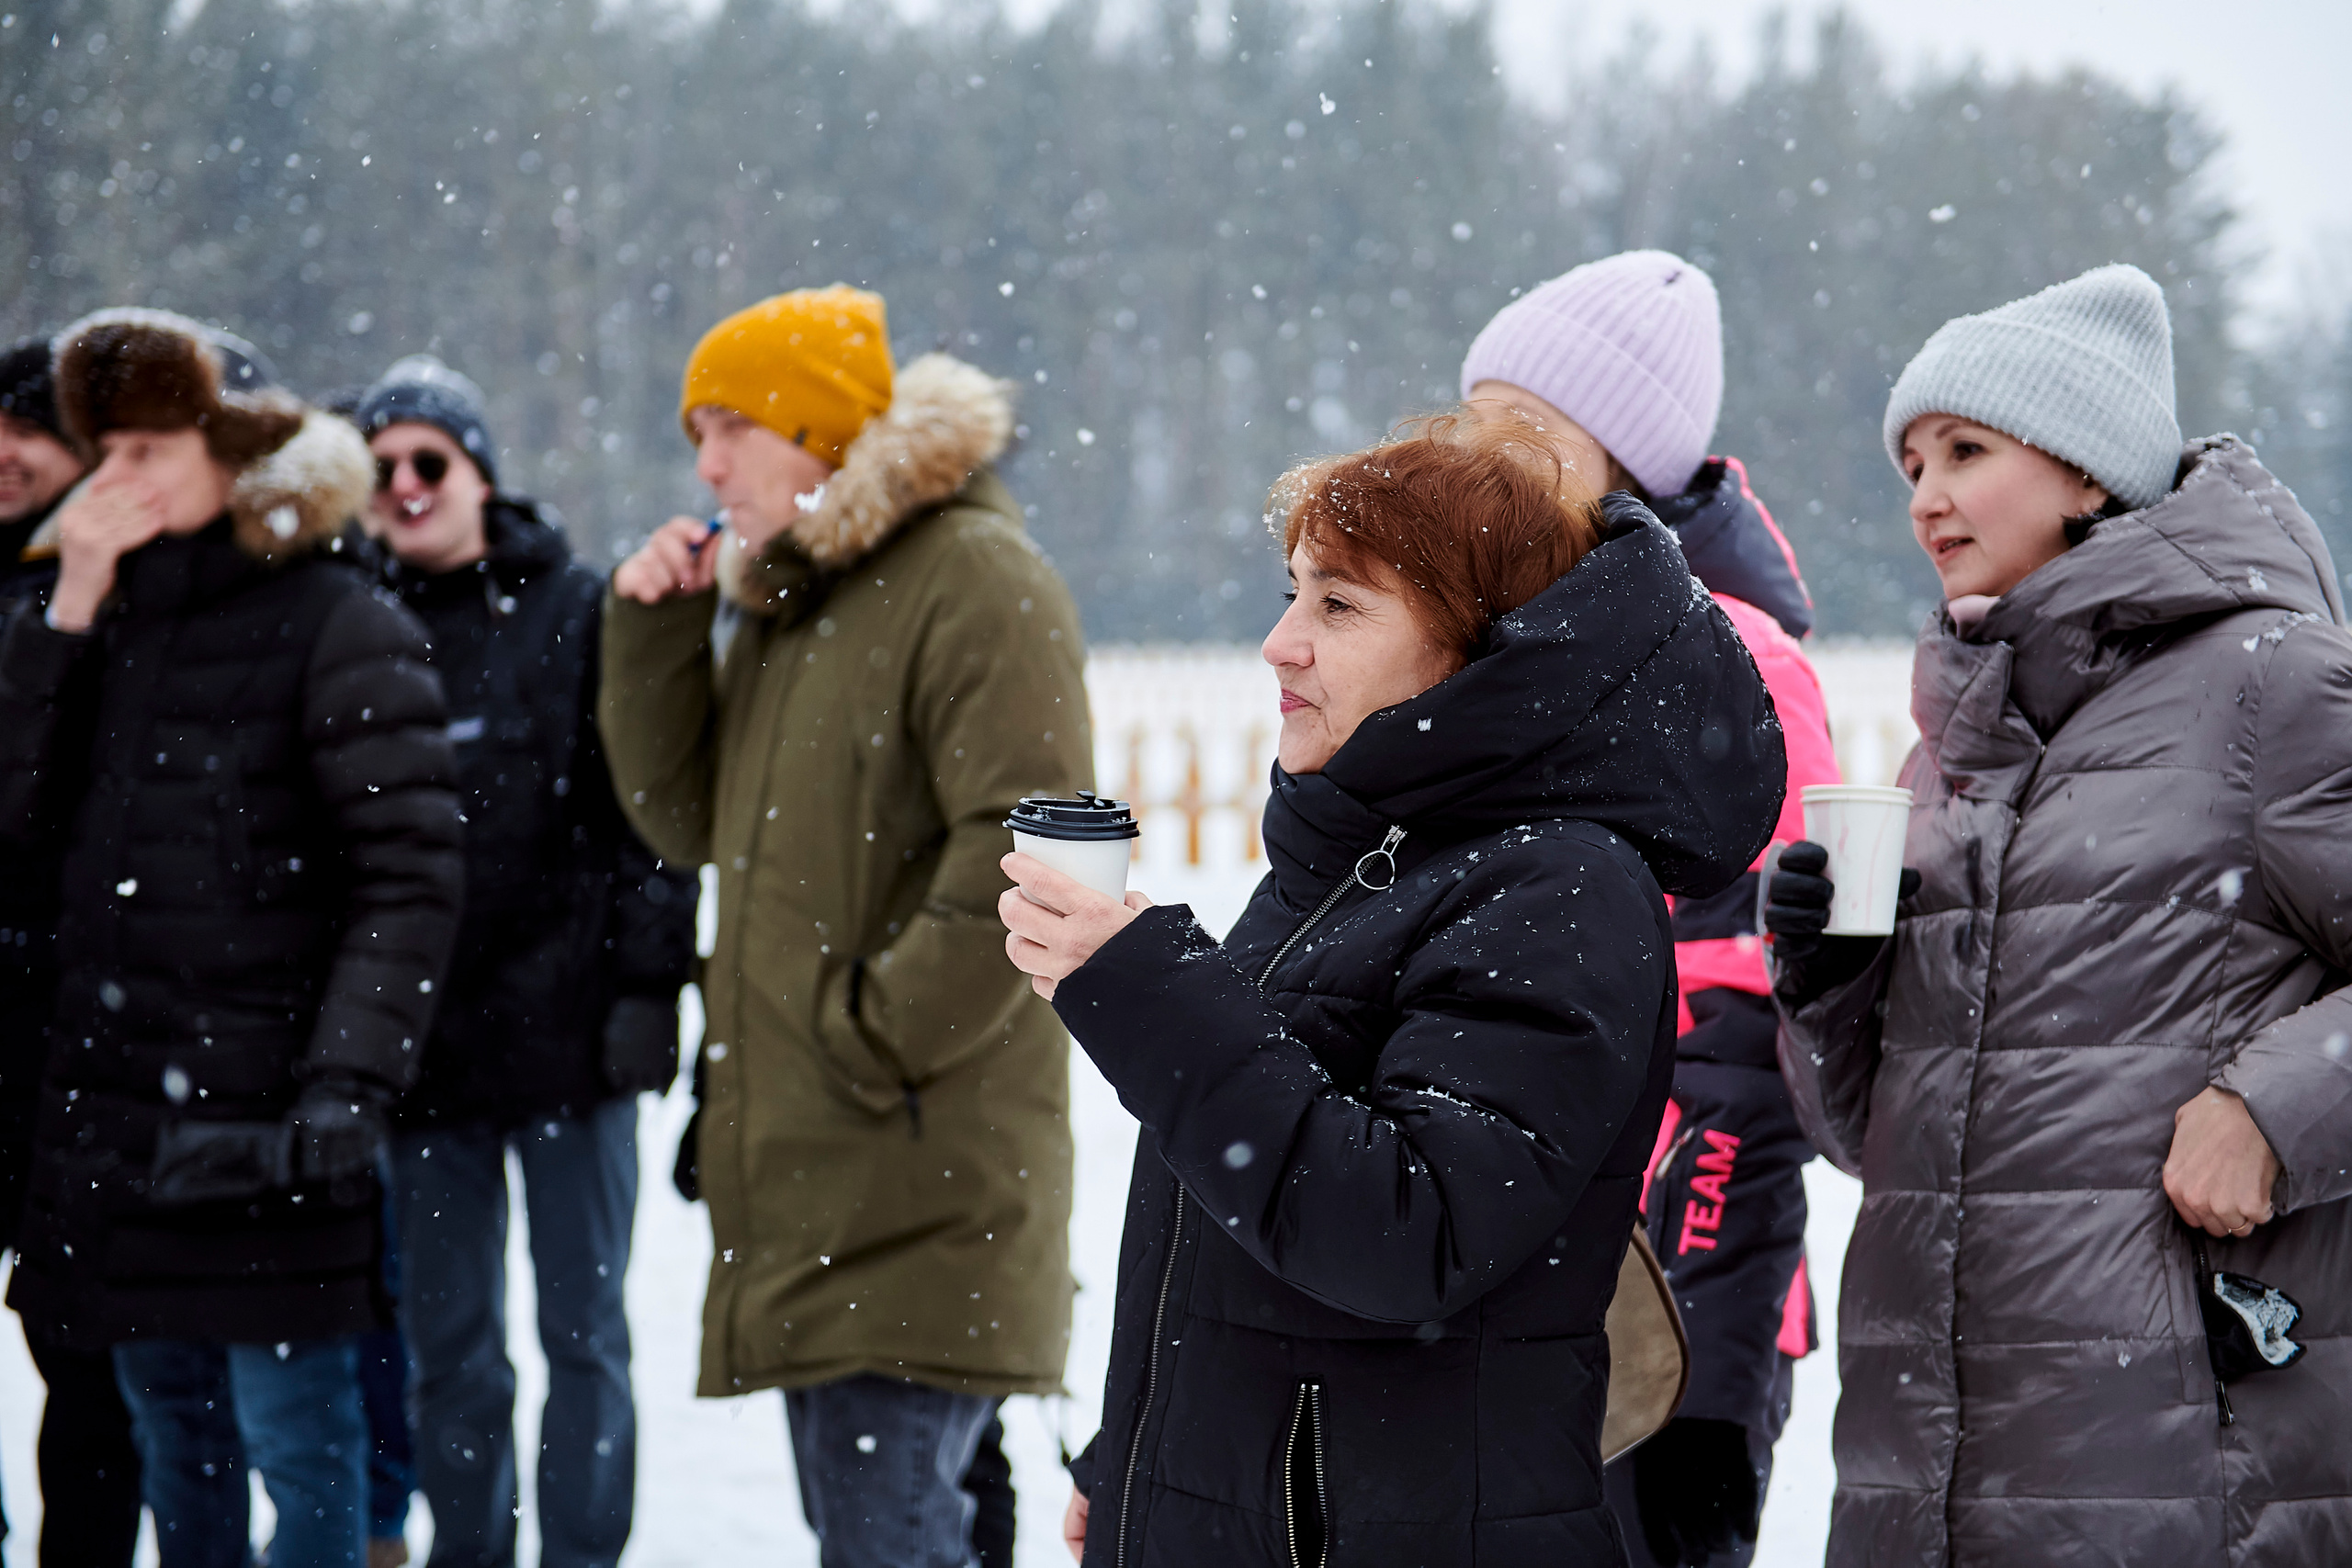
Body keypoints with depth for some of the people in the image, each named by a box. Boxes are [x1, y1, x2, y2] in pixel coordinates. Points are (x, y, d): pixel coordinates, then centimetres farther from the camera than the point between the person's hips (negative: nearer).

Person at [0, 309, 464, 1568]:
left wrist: (346, 1083, -20)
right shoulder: (112, 623, 14)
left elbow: (408, 881, -12)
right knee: (168, 1424, 15)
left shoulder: (339, 628, -7)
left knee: (294, 1430, -3)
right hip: (112, 1105, 7)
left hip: (259, 1116, -7)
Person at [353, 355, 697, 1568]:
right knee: (448, 1341, 8)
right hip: (429, 1045, 3)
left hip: (570, 1033, -3)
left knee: (582, 1327, 3)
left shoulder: (579, 615, 0)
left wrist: (646, 988, -10)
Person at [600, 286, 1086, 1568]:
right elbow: (686, 820, 20)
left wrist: (879, 1036, -17)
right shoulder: (777, 599, 18)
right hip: (806, 1175, 9)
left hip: (920, 1201, -9)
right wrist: (653, 629, 7)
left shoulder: (974, 581, -10)